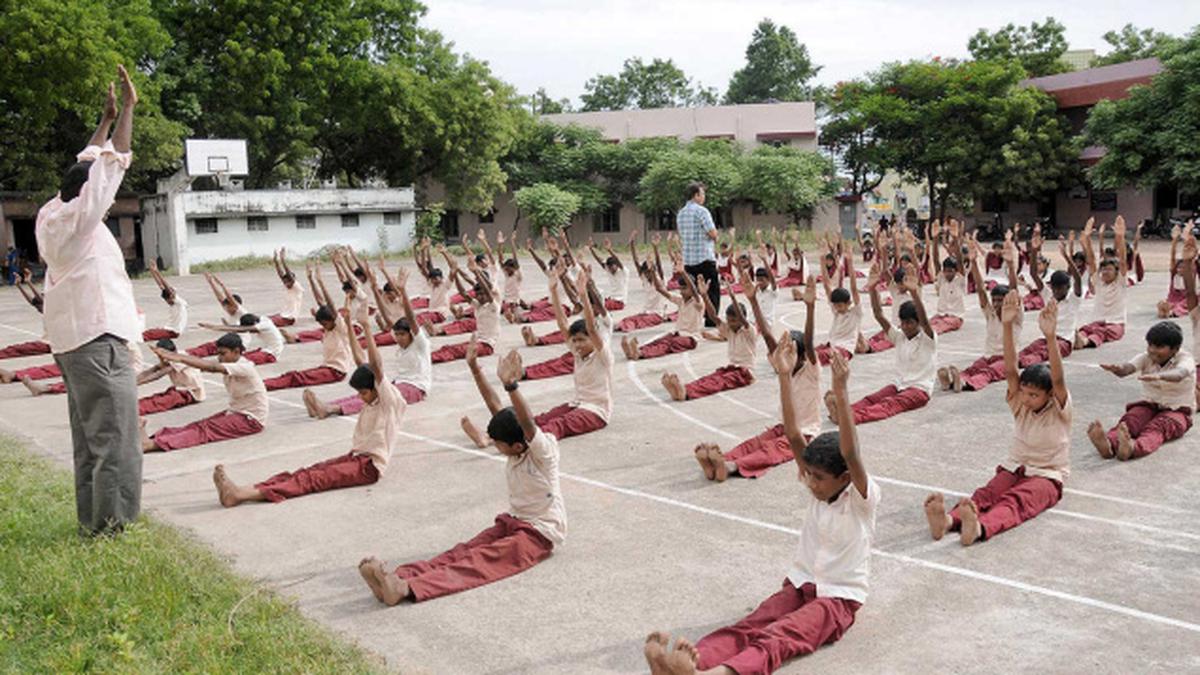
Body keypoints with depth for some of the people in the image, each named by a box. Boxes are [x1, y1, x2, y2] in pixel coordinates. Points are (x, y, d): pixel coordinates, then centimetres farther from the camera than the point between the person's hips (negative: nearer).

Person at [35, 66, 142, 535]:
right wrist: (127, 108, -4)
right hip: (99, 337, -10)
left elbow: (88, 165, 22)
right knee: (114, 438, -7)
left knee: (88, 437, 14)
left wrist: (107, 119, 27)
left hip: (70, 341, 10)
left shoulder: (50, 216, 11)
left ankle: (91, 522, 20)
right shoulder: (78, 219, -12)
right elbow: (112, 162, -11)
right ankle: (113, 526, -4)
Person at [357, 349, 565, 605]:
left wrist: (511, 385, -52)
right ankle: (396, 578, -44)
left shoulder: (544, 450, -16)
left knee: (481, 560, -31)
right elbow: (496, 409, -2)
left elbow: (528, 424, -36)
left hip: (541, 533, -7)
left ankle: (405, 588, -55)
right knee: (462, 551, -20)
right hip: (513, 521, 8)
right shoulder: (516, 447, 5)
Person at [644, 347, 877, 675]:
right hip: (800, 584, 5)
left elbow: (850, 454, -31)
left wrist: (841, 393, -44)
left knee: (775, 639, -34)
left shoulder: (863, 499, -11)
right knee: (747, 627, -25)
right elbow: (793, 437, -8)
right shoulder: (819, 487, 5)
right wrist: (784, 377, -19)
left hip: (838, 599, -5)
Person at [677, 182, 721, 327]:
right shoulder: (701, 211, -12)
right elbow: (713, 233, -16)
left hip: (687, 259, 7)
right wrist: (714, 237, 6)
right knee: (713, 291, 0)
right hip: (705, 257, -7)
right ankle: (711, 323, -3)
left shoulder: (680, 213, 12)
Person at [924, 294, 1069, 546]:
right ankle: (948, 520, -61)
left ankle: (979, 528, -69)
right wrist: (1008, 326, -24)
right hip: (1015, 468, 4)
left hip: (1047, 477, -4)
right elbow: (1010, 369, -9)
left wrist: (1050, 337, -41)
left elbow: (1058, 379, -24)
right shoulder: (1020, 404, 6)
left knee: (1016, 500, -37)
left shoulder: (1059, 410, -4)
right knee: (985, 494, -29)